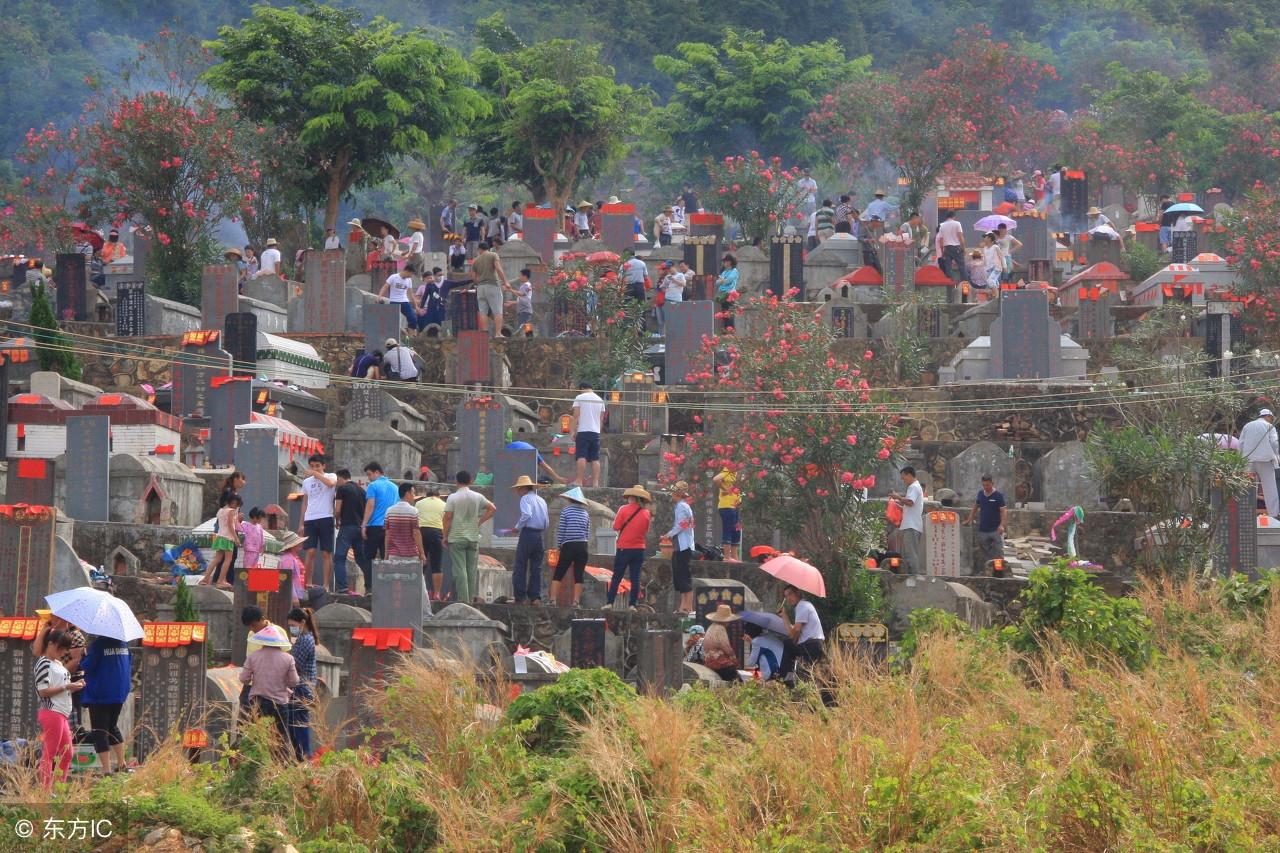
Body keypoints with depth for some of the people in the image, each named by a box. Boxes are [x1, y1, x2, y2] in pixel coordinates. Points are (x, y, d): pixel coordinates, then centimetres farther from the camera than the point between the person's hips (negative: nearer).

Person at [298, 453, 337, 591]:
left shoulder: (331, 476, 3)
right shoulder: (307, 482, 17)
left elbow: (331, 483, -24)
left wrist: (316, 473, -16)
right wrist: (301, 524, 17)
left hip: (325, 518, -4)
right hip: (310, 519, 4)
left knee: (326, 553, -2)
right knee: (310, 552, -4)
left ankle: (326, 585, 0)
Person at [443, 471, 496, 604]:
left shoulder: (453, 498, -7)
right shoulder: (478, 497, 4)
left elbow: (448, 518, -9)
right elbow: (493, 509, 5)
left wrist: (445, 536, -2)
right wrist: (480, 522, 8)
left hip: (456, 538, -4)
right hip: (473, 538, 4)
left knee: (459, 570, -4)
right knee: (471, 570, 10)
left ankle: (463, 599, -10)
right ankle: (472, 598, 12)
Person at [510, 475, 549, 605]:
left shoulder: (525, 499, -5)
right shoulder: (542, 500, 18)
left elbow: (527, 515, -22)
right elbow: (547, 521, 17)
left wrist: (517, 527, -10)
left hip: (527, 533, -7)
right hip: (540, 534, 7)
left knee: (520, 566, -2)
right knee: (536, 567, 8)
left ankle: (520, 597, -6)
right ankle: (535, 597, 4)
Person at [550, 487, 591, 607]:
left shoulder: (566, 511, -3)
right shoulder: (585, 514, 9)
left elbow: (560, 530, -4)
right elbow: (588, 533, 8)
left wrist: (559, 545, 6)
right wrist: (586, 547, 14)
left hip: (568, 546, -3)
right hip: (583, 546, 3)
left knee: (558, 574, 2)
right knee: (579, 575, 4)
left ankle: (553, 599, -5)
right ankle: (576, 601, 0)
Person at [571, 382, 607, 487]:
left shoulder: (579, 398, 1)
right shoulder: (600, 400, 15)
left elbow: (576, 416, -5)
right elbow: (601, 419, 15)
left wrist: (573, 431, -5)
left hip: (583, 431, -4)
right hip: (596, 432, 4)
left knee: (581, 457, -8)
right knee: (595, 459, 3)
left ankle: (580, 481, -15)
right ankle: (595, 482, -3)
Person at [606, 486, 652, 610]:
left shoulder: (624, 509, -8)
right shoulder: (646, 513, 2)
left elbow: (616, 527, -7)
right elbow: (646, 532, 9)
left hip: (624, 548, -2)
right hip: (639, 549, 2)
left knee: (616, 577, 3)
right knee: (635, 578, 5)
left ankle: (610, 603, 0)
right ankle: (633, 604, 1)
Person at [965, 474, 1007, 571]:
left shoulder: (998, 496, -7)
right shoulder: (980, 494, 8)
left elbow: (1004, 511, -10)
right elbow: (975, 507, 22)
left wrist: (1001, 525, -21)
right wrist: (970, 519, 17)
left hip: (995, 530, -5)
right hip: (983, 529, 5)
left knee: (998, 552, -7)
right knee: (985, 553, 9)